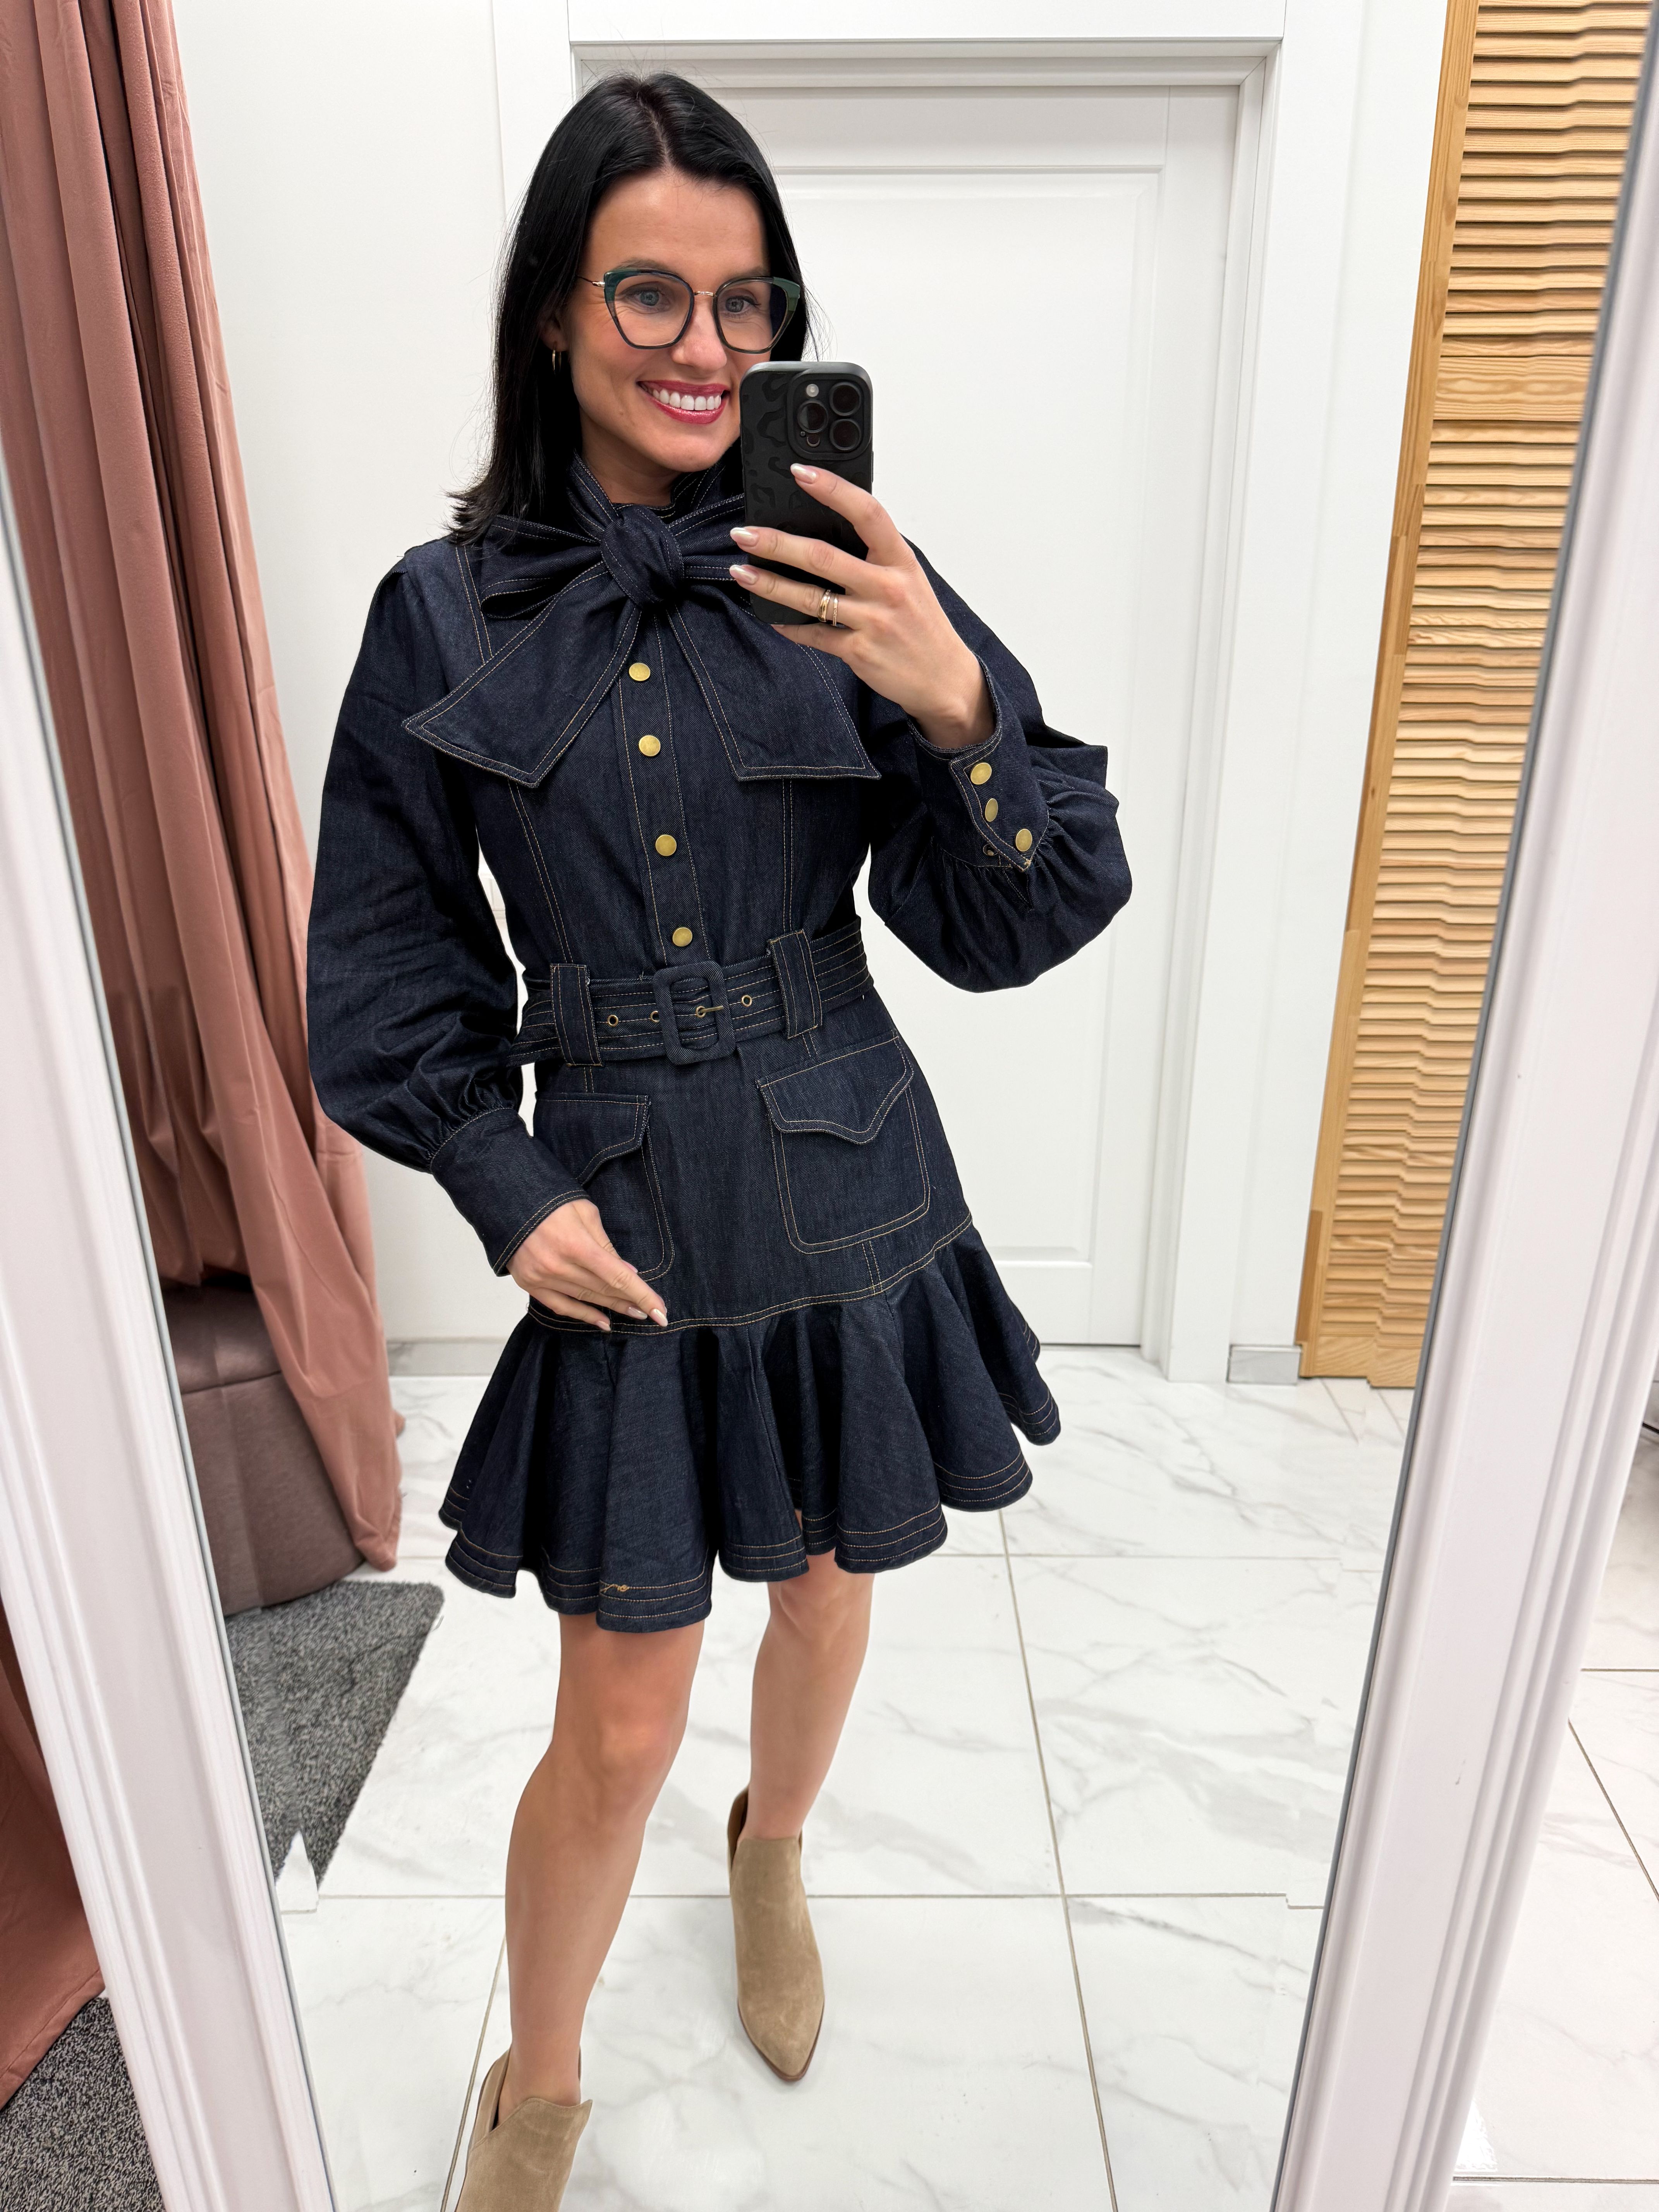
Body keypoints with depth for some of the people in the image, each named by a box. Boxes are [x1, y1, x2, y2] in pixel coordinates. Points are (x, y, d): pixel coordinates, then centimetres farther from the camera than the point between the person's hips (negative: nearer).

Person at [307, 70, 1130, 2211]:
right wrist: (510, 1191, -7)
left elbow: (1010, 929, -5)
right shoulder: (446, 614, -3)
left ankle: (773, 1855, 60)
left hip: (854, 1215, 2)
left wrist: (958, 707, -21)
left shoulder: (846, 585, -3)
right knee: (616, 1733, 10)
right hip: (623, 1230, -1)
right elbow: (388, 969, 2)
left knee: (825, 1599, 24)